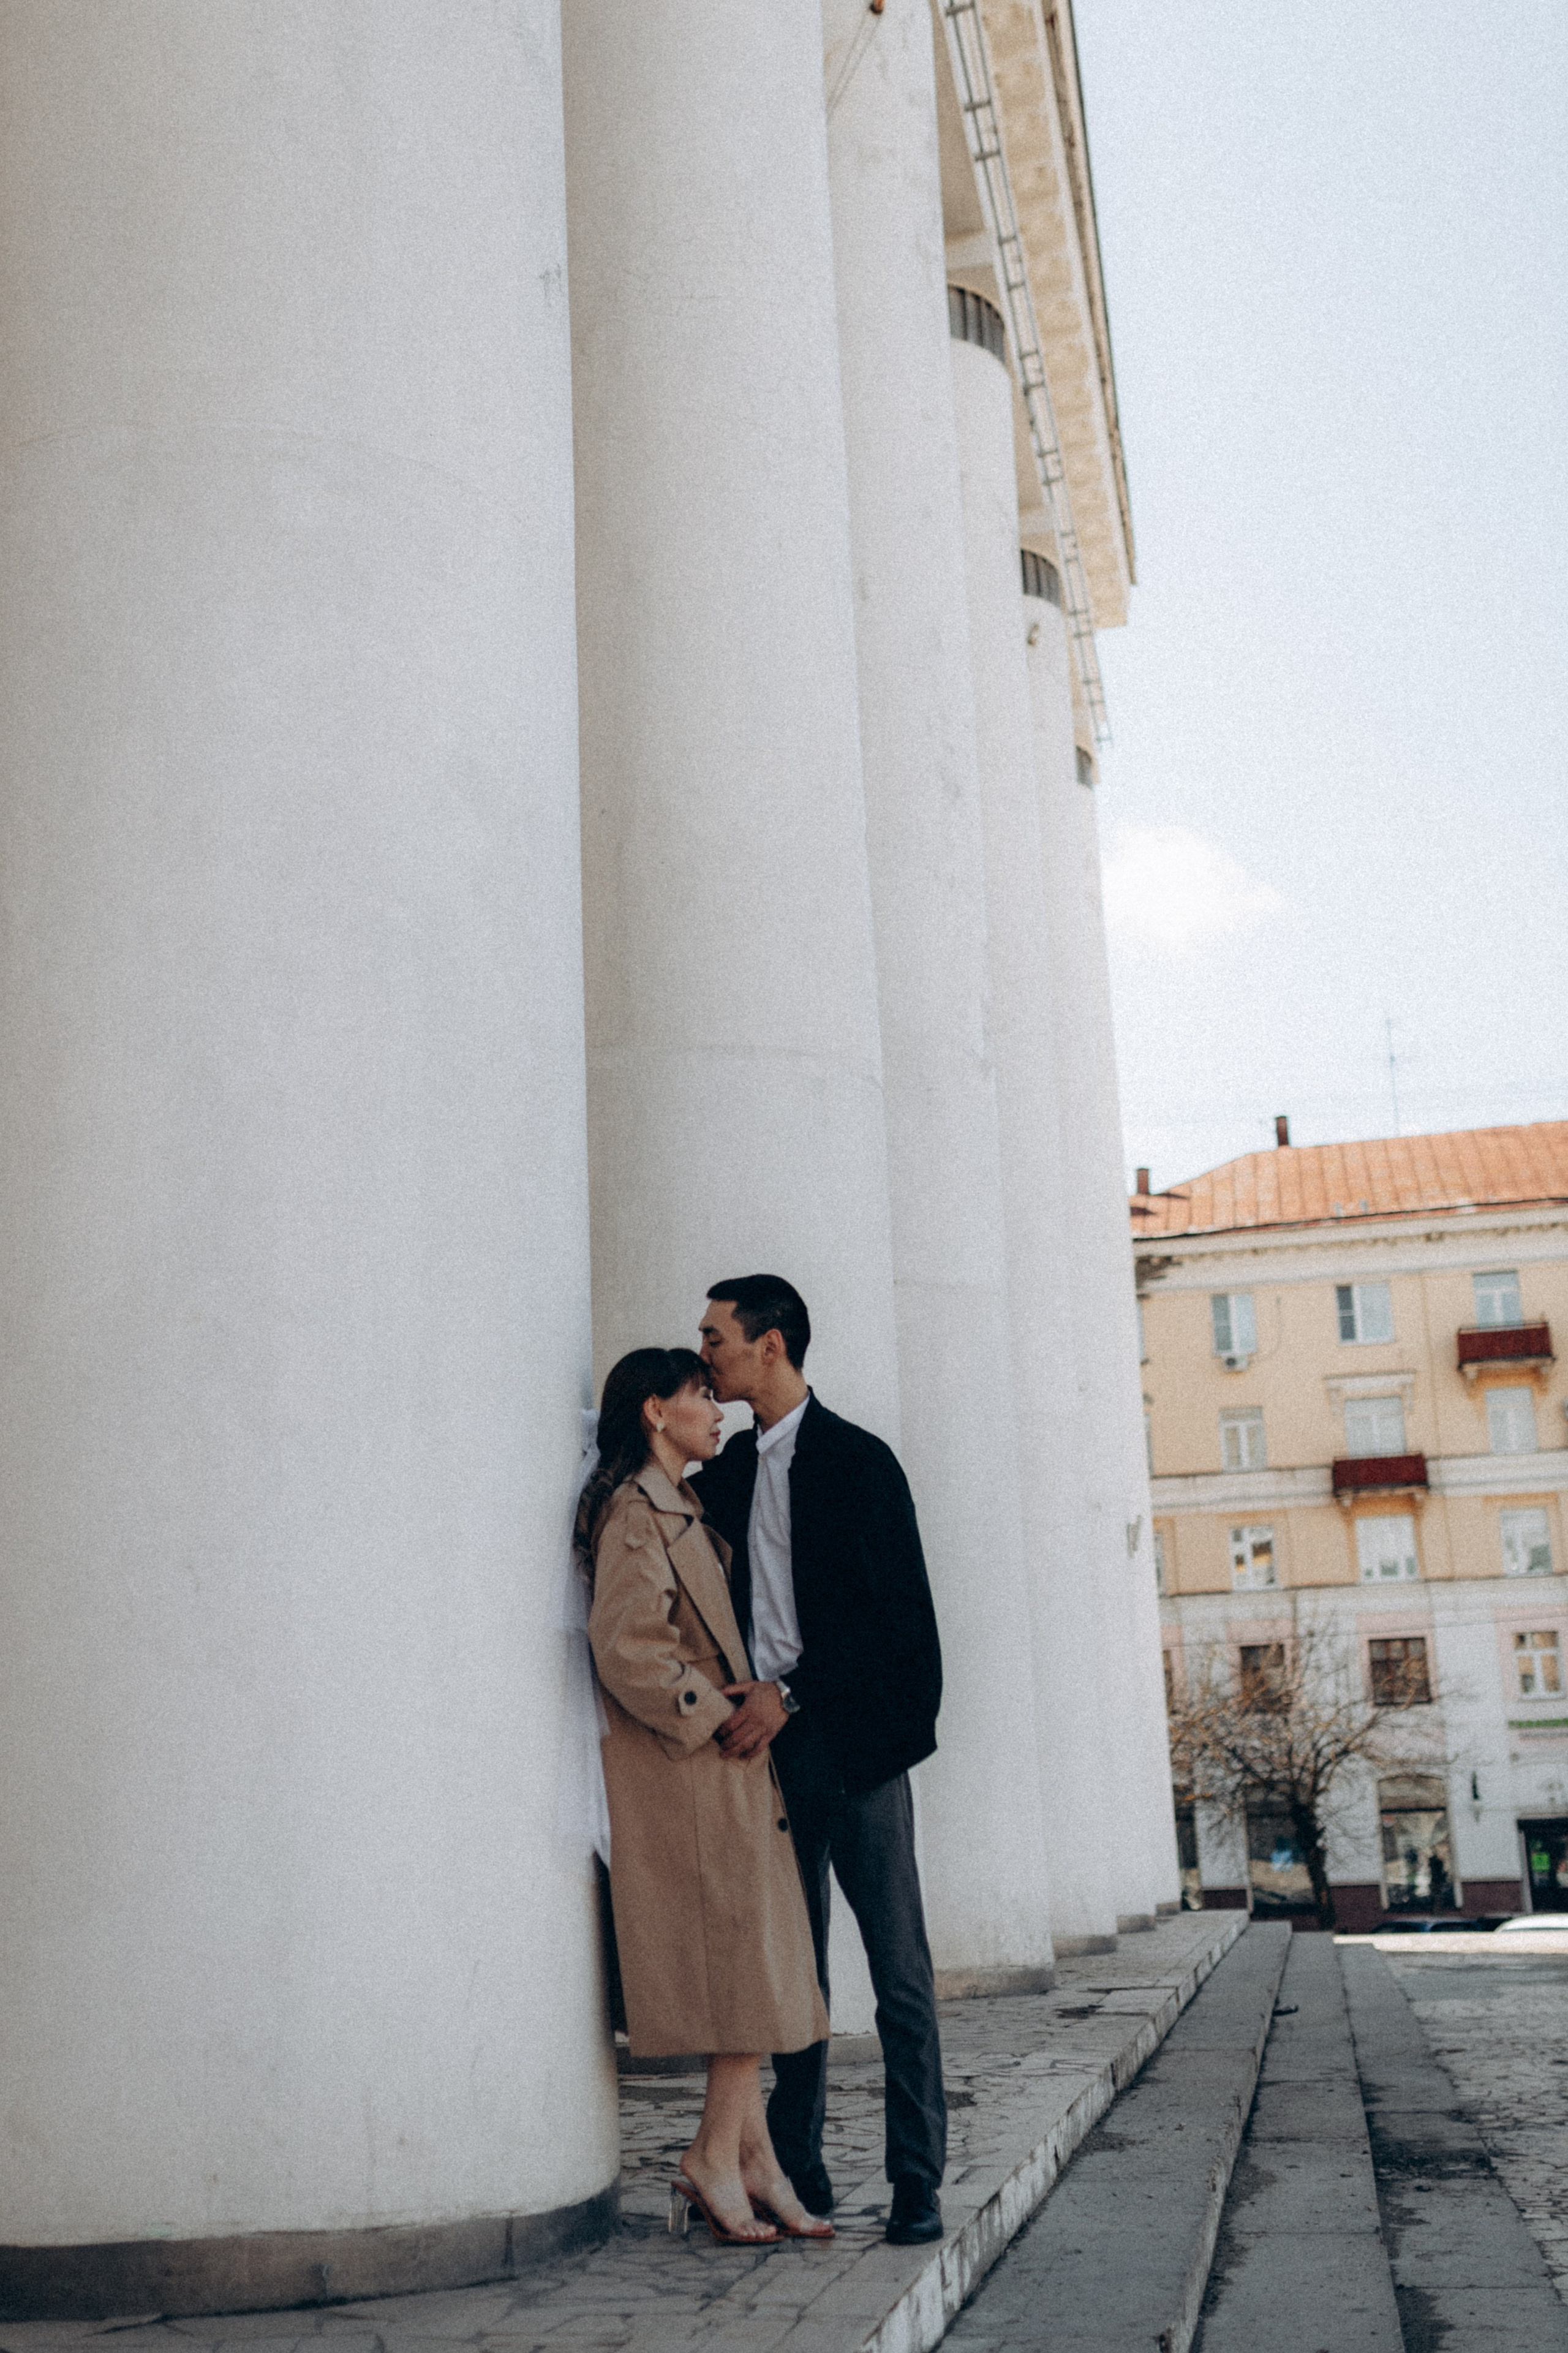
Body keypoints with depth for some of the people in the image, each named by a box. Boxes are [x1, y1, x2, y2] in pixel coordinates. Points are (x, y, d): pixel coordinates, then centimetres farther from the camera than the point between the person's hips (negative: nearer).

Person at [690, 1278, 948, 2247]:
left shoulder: (859, 1461, -7)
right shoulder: (729, 1471, 13)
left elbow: (895, 1613, -13)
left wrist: (792, 1693, -18)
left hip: (853, 1741, -6)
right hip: (769, 1741, 6)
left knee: (899, 1972, -1)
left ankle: (918, 2183, 5)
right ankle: (798, 2170, 20)